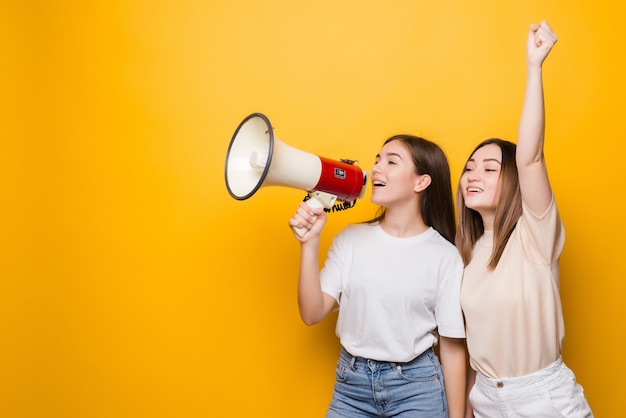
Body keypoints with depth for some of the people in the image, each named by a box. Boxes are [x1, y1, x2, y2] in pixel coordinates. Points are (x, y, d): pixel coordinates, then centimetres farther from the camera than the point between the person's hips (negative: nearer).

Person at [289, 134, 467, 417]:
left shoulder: (445, 256, -9)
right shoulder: (350, 239, -3)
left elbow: (452, 347, -4)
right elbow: (312, 313, -7)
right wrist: (309, 244, -16)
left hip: (417, 387, -2)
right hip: (351, 383, 2)